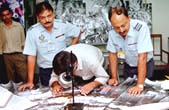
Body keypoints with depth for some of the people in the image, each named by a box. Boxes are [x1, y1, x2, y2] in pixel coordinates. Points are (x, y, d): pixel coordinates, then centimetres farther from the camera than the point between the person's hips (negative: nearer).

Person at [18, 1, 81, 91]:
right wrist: (30, 81, -13)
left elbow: (77, 32, 10)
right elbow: (31, 57, -12)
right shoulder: (32, 32, -14)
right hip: (45, 71, -1)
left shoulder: (63, 26, -9)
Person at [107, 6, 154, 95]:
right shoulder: (112, 33, -17)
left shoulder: (141, 27, -33)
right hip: (128, 66, 4)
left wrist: (140, 85, -39)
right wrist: (114, 77, -8)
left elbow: (142, 57, -36)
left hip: (145, 65, -4)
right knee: (127, 89, 13)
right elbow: (113, 54, -3)